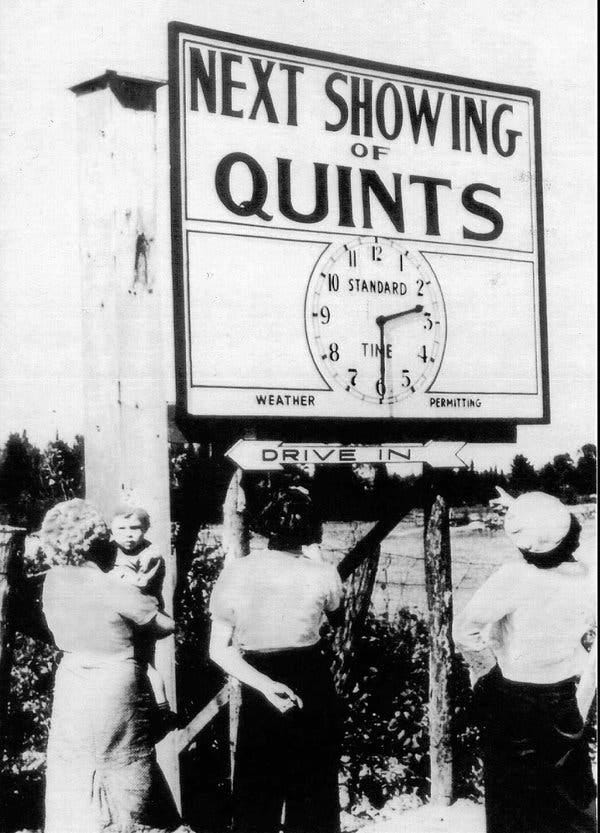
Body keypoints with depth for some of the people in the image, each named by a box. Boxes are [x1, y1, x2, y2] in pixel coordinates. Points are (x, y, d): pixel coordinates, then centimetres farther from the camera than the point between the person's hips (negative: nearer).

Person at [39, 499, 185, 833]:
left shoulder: (53, 580, -5)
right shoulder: (118, 590, -18)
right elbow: (166, 626, -8)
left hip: (72, 688, 4)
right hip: (117, 686, -4)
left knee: (72, 770, 12)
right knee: (126, 762, 11)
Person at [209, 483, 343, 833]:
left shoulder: (235, 573, -11)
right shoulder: (322, 574, -14)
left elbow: (219, 650, -11)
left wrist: (263, 684, -14)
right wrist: (310, 555, 17)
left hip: (260, 686, 1)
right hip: (312, 685, 0)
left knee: (257, 794, 13)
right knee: (314, 791, 16)